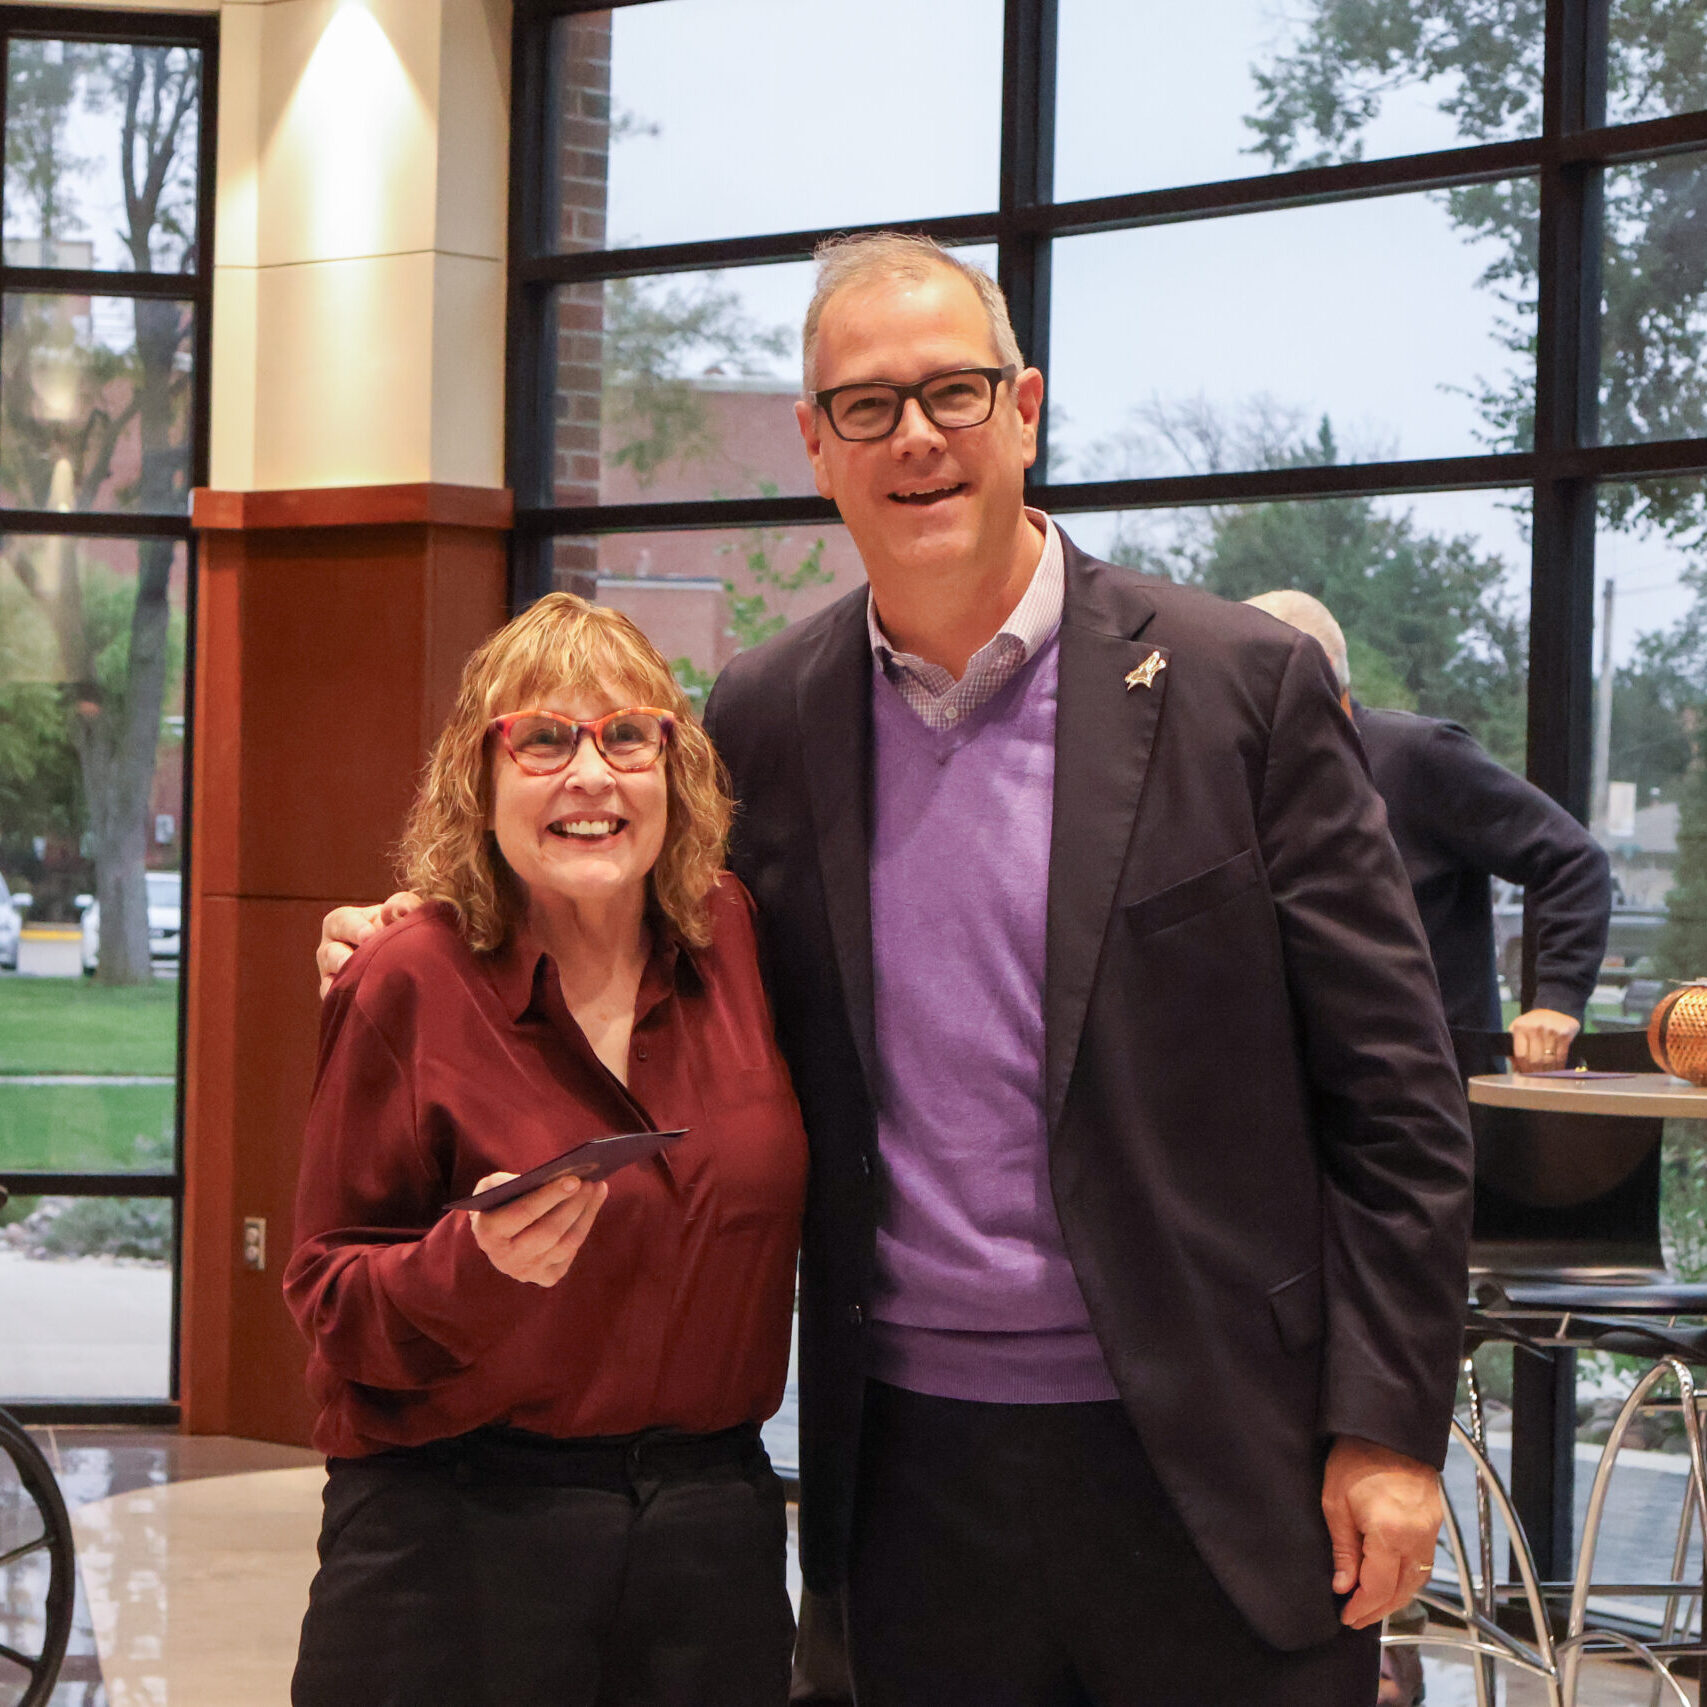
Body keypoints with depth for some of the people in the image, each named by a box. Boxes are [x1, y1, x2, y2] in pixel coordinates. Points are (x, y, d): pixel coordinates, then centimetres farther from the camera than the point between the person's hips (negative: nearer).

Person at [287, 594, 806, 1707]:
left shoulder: (736, 939, 1)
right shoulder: (409, 987, -9)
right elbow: (333, 1303, -6)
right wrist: (477, 1261, -23)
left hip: (714, 1527, 4)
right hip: (456, 1547, -3)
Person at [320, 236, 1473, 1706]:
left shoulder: (1238, 685, -4)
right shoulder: (767, 717, 6)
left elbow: (1390, 1085, -4)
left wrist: (1388, 1428, -8)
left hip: (1211, 1463, -2)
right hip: (911, 1462, 3)